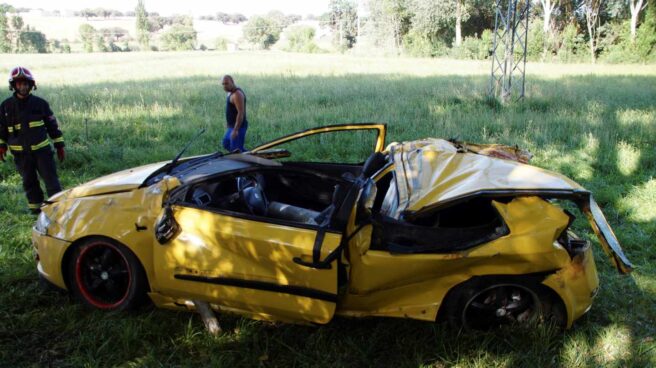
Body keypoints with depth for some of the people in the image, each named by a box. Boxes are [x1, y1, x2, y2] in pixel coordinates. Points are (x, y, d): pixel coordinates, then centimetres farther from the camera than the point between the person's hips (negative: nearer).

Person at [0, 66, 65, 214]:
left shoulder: (40, 103, -1)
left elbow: (52, 125, 5)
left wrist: (59, 145, 5)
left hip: (42, 150, -2)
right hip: (21, 154, 2)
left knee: (51, 180, -3)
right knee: (29, 183, 11)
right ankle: (36, 210, 21)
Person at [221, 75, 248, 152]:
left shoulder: (237, 94, -19)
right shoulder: (231, 93, 12)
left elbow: (241, 113, -25)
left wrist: (235, 130, -27)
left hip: (238, 127, -11)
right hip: (232, 126, 11)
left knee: (236, 150, -8)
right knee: (226, 144, 21)